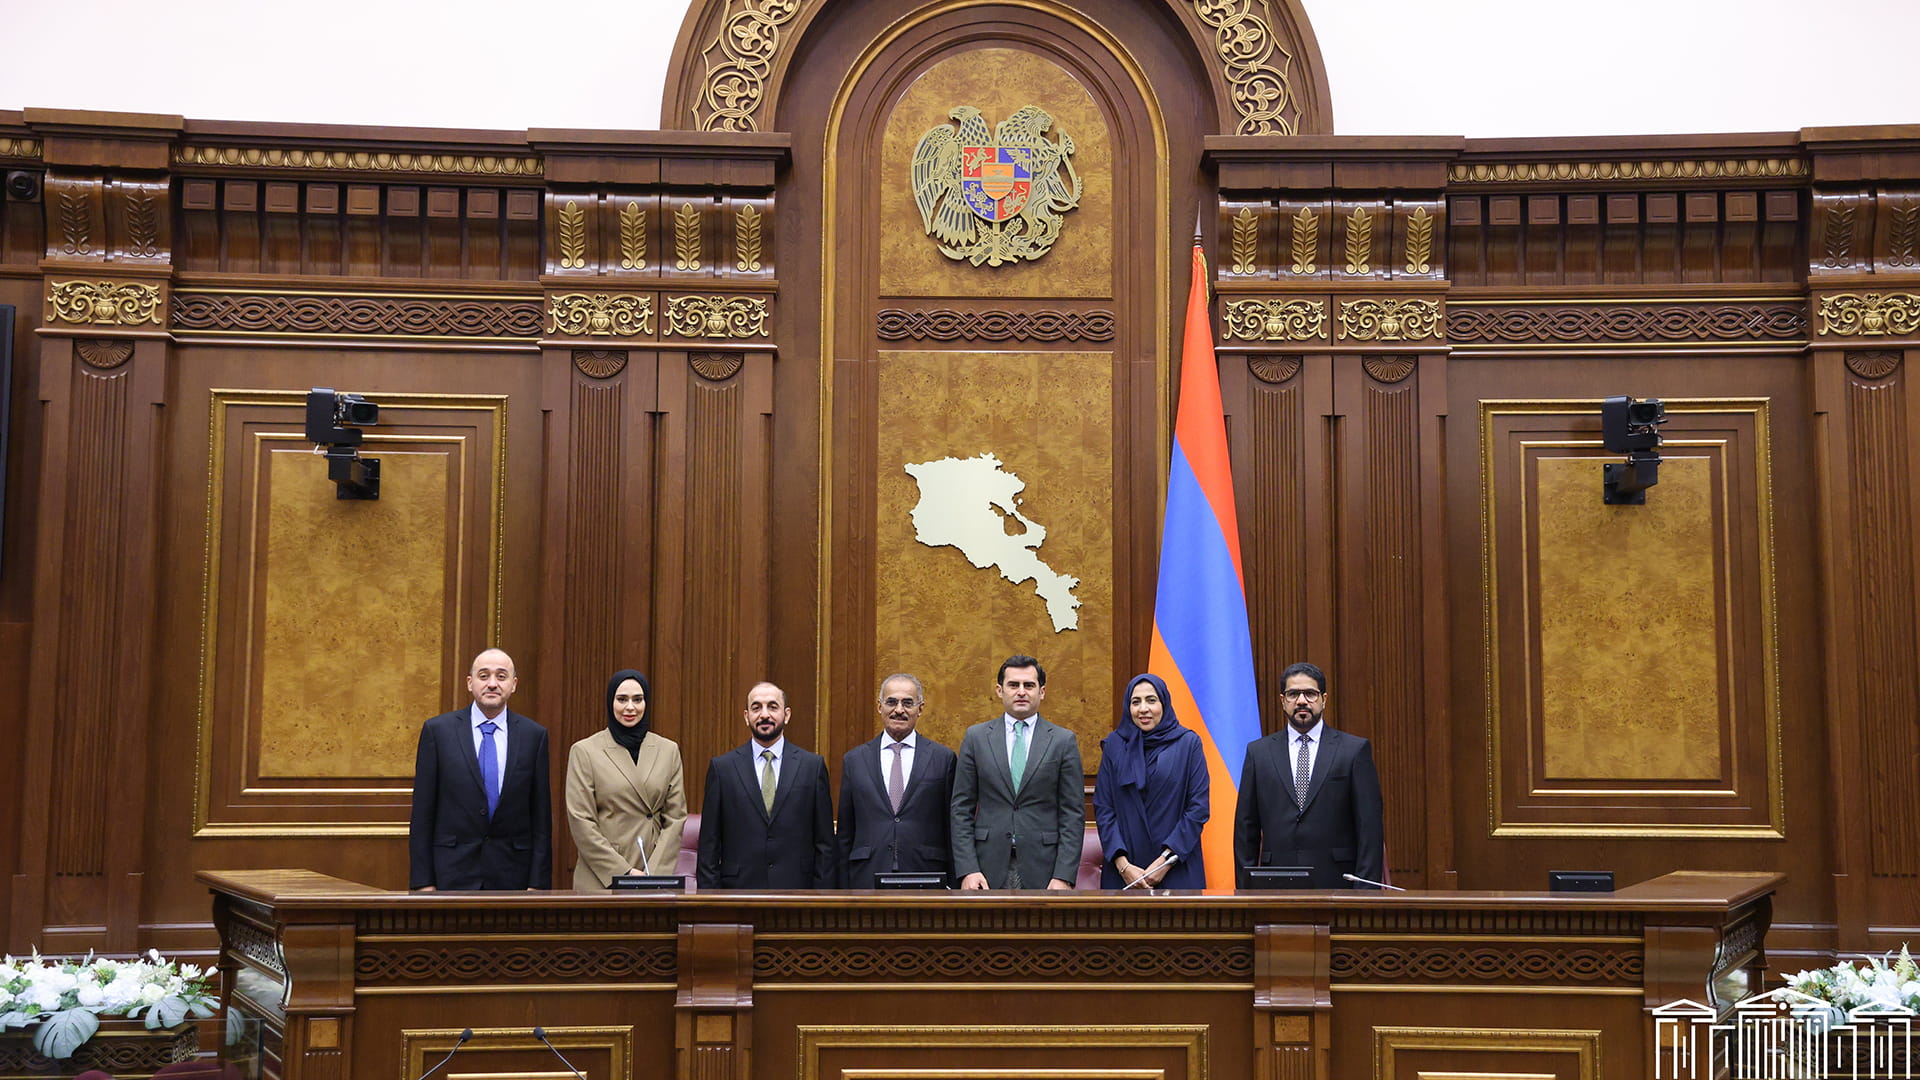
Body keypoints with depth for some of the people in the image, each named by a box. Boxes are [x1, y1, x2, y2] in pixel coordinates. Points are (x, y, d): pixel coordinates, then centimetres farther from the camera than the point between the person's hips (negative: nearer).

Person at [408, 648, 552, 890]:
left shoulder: (534, 735, 4)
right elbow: (422, 812, 1)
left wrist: (538, 883, 0)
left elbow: (541, 816, 5)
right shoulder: (438, 731, 2)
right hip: (453, 872, -1)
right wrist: (422, 882, -4)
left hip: (512, 874, 1)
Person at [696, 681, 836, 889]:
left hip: (796, 888, 0)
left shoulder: (813, 765, 5)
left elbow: (825, 843, 5)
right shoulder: (722, 767, 5)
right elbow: (709, 846, 5)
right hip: (739, 888, 0)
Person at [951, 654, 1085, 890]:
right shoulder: (976, 737, 8)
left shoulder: (1064, 741, 5)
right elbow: (961, 809, 5)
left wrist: (1064, 876, -7)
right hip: (990, 868, 1)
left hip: (1042, 870, -1)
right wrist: (967, 870, -4)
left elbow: (1073, 814, 2)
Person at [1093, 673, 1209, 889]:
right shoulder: (1114, 745, 6)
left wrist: (1166, 861, -9)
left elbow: (1199, 808, -2)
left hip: (1177, 869, -1)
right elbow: (1103, 808, 2)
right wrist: (1123, 865, -9)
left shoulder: (1188, 743, 2)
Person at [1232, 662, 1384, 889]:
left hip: (1335, 882, -1)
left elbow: (1370, 827, 1)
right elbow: (1245, 828, 10)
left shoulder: (1355, 750, 4)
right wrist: (1246, 889, 4)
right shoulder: (1258, 752, 10)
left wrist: (1365, 890, -6)